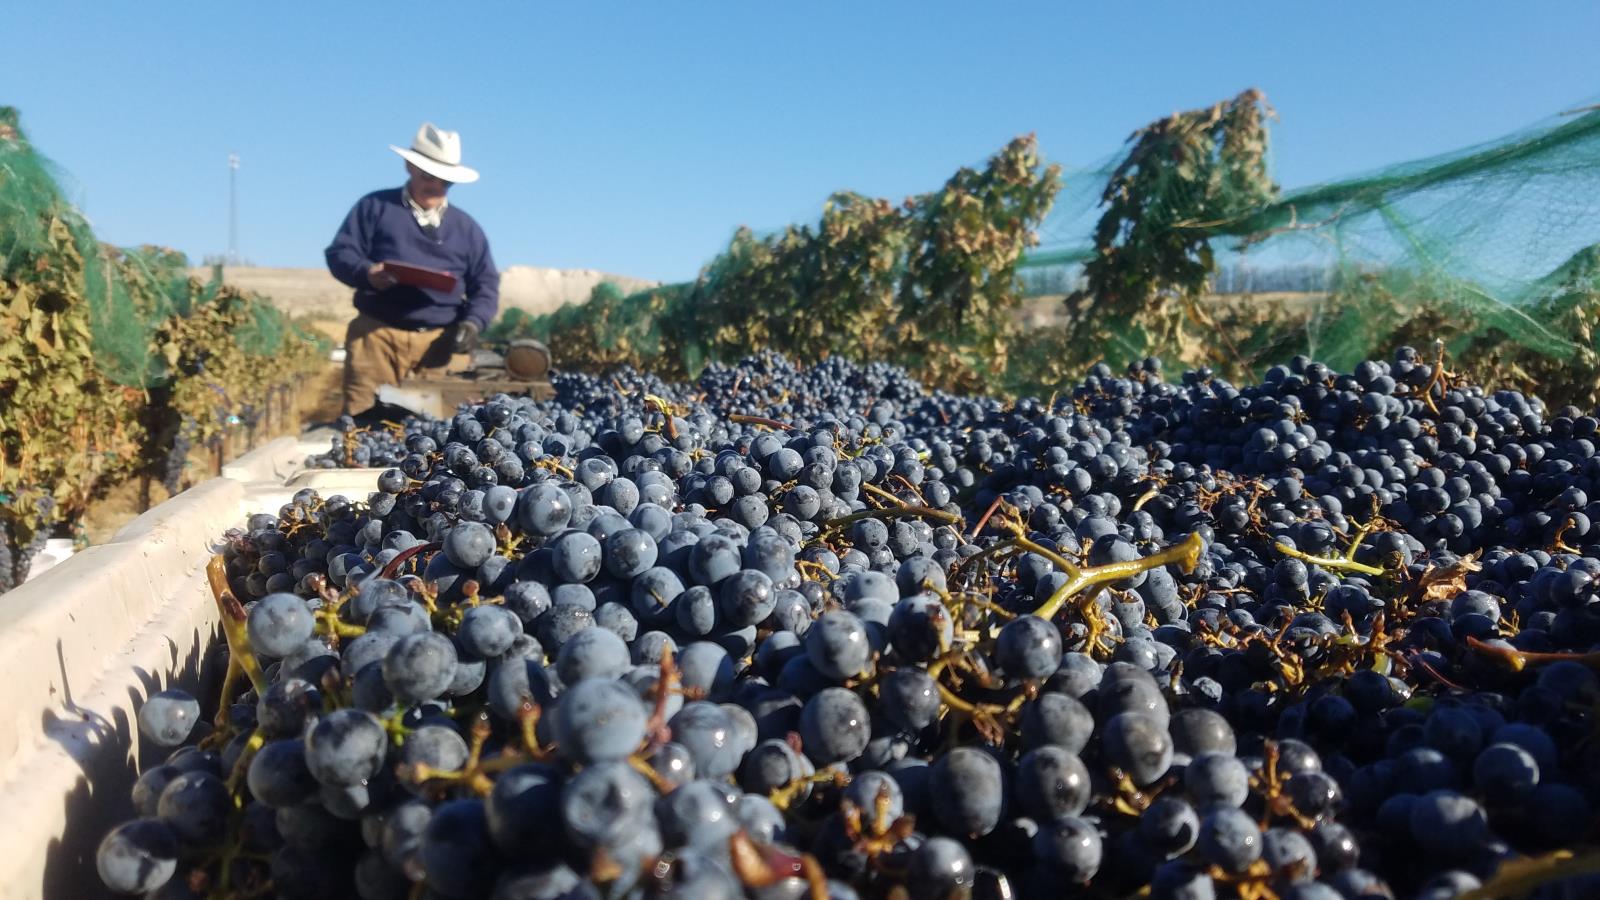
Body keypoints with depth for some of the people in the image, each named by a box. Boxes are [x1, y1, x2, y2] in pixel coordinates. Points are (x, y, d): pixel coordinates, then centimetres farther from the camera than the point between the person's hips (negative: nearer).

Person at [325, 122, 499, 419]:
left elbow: (486, 284, 14)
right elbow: (339, 252, 6)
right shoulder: (375, 206, 11)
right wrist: (366, 273, -17)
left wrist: (473, 321, -5)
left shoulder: (466, 227, 17)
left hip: (436, 341, 2)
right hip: (377, 334, -2)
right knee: (362, 420, -5)